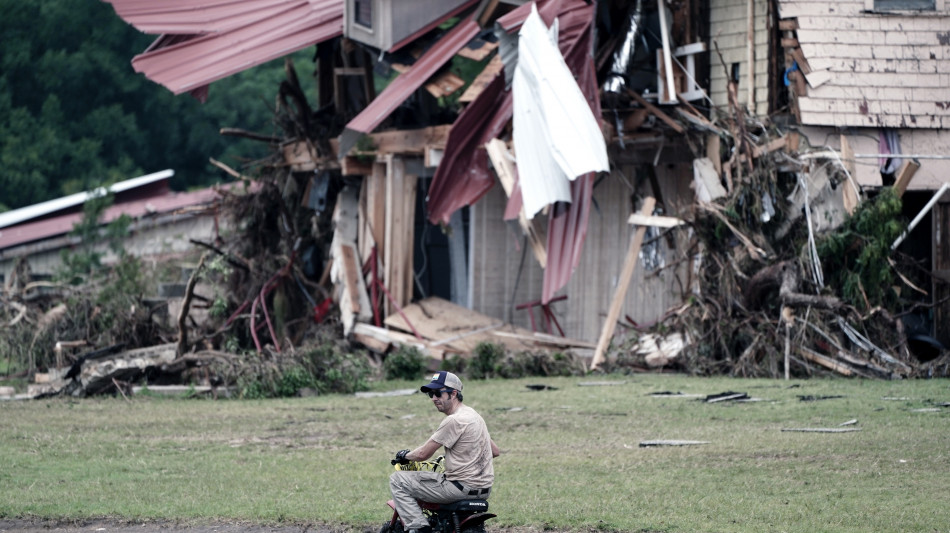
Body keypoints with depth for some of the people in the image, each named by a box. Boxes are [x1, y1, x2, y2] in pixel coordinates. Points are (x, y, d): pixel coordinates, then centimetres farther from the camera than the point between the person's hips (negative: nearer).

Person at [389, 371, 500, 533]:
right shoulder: (473, 415, 13)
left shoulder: (454, 421, -17)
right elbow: (495, 451, 21)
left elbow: (423, 454, -14)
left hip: (463, 487, -10)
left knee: (397, 480, -5)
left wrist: (405, 455, 7)